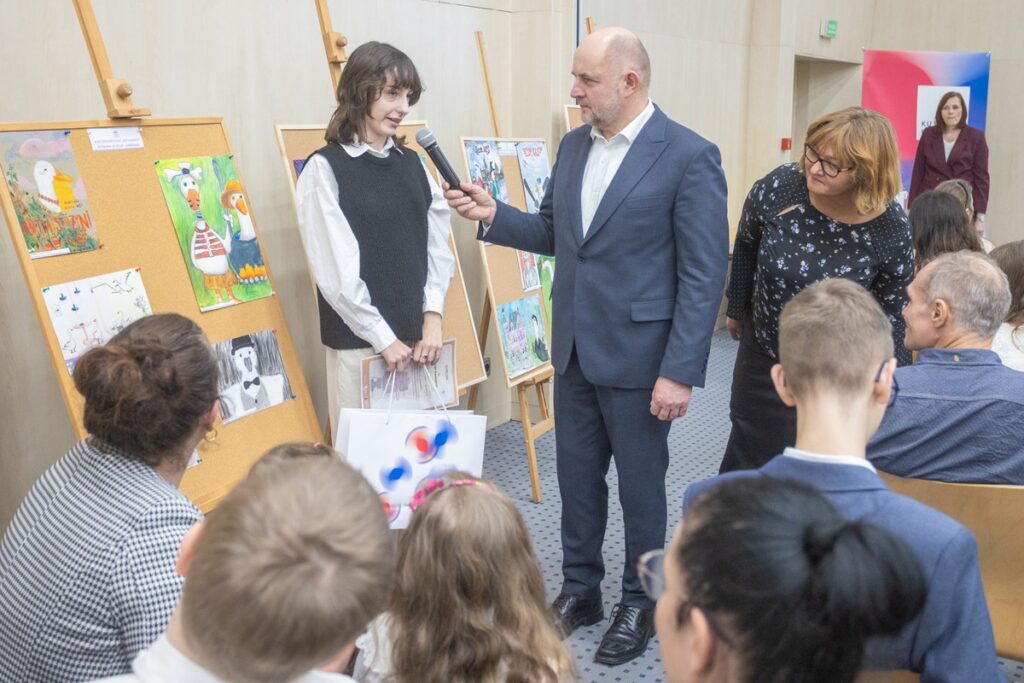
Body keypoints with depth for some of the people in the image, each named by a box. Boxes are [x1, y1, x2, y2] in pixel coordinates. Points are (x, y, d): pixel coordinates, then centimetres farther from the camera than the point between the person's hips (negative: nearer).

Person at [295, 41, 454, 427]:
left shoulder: (413, 165, 10)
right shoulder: (325, 168, -6)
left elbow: (438, 247, 7)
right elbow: (336, 272, -12)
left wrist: (432, 318, -4)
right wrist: (383, 337, -13)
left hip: (416, 338, 5)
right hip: (358, 343, -5)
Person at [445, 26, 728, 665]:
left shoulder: (690, 156, -14)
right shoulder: (573, 146, 7)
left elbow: (705, 273, -16)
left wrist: (680, 372, -19)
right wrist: (493, 216, -3)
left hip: (638, 358, -6)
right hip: (574, 351, 6)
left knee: (640, 486, 11)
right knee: (577, 478, 17)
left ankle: (639, 605, 31)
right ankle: (581, 590, 36)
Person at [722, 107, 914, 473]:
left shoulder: (891, 228, -22)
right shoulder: (776, 188, -21)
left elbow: (892, 313, -7)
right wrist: (736, 310, 11)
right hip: (762, 355, 2)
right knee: (747, 451, 17)